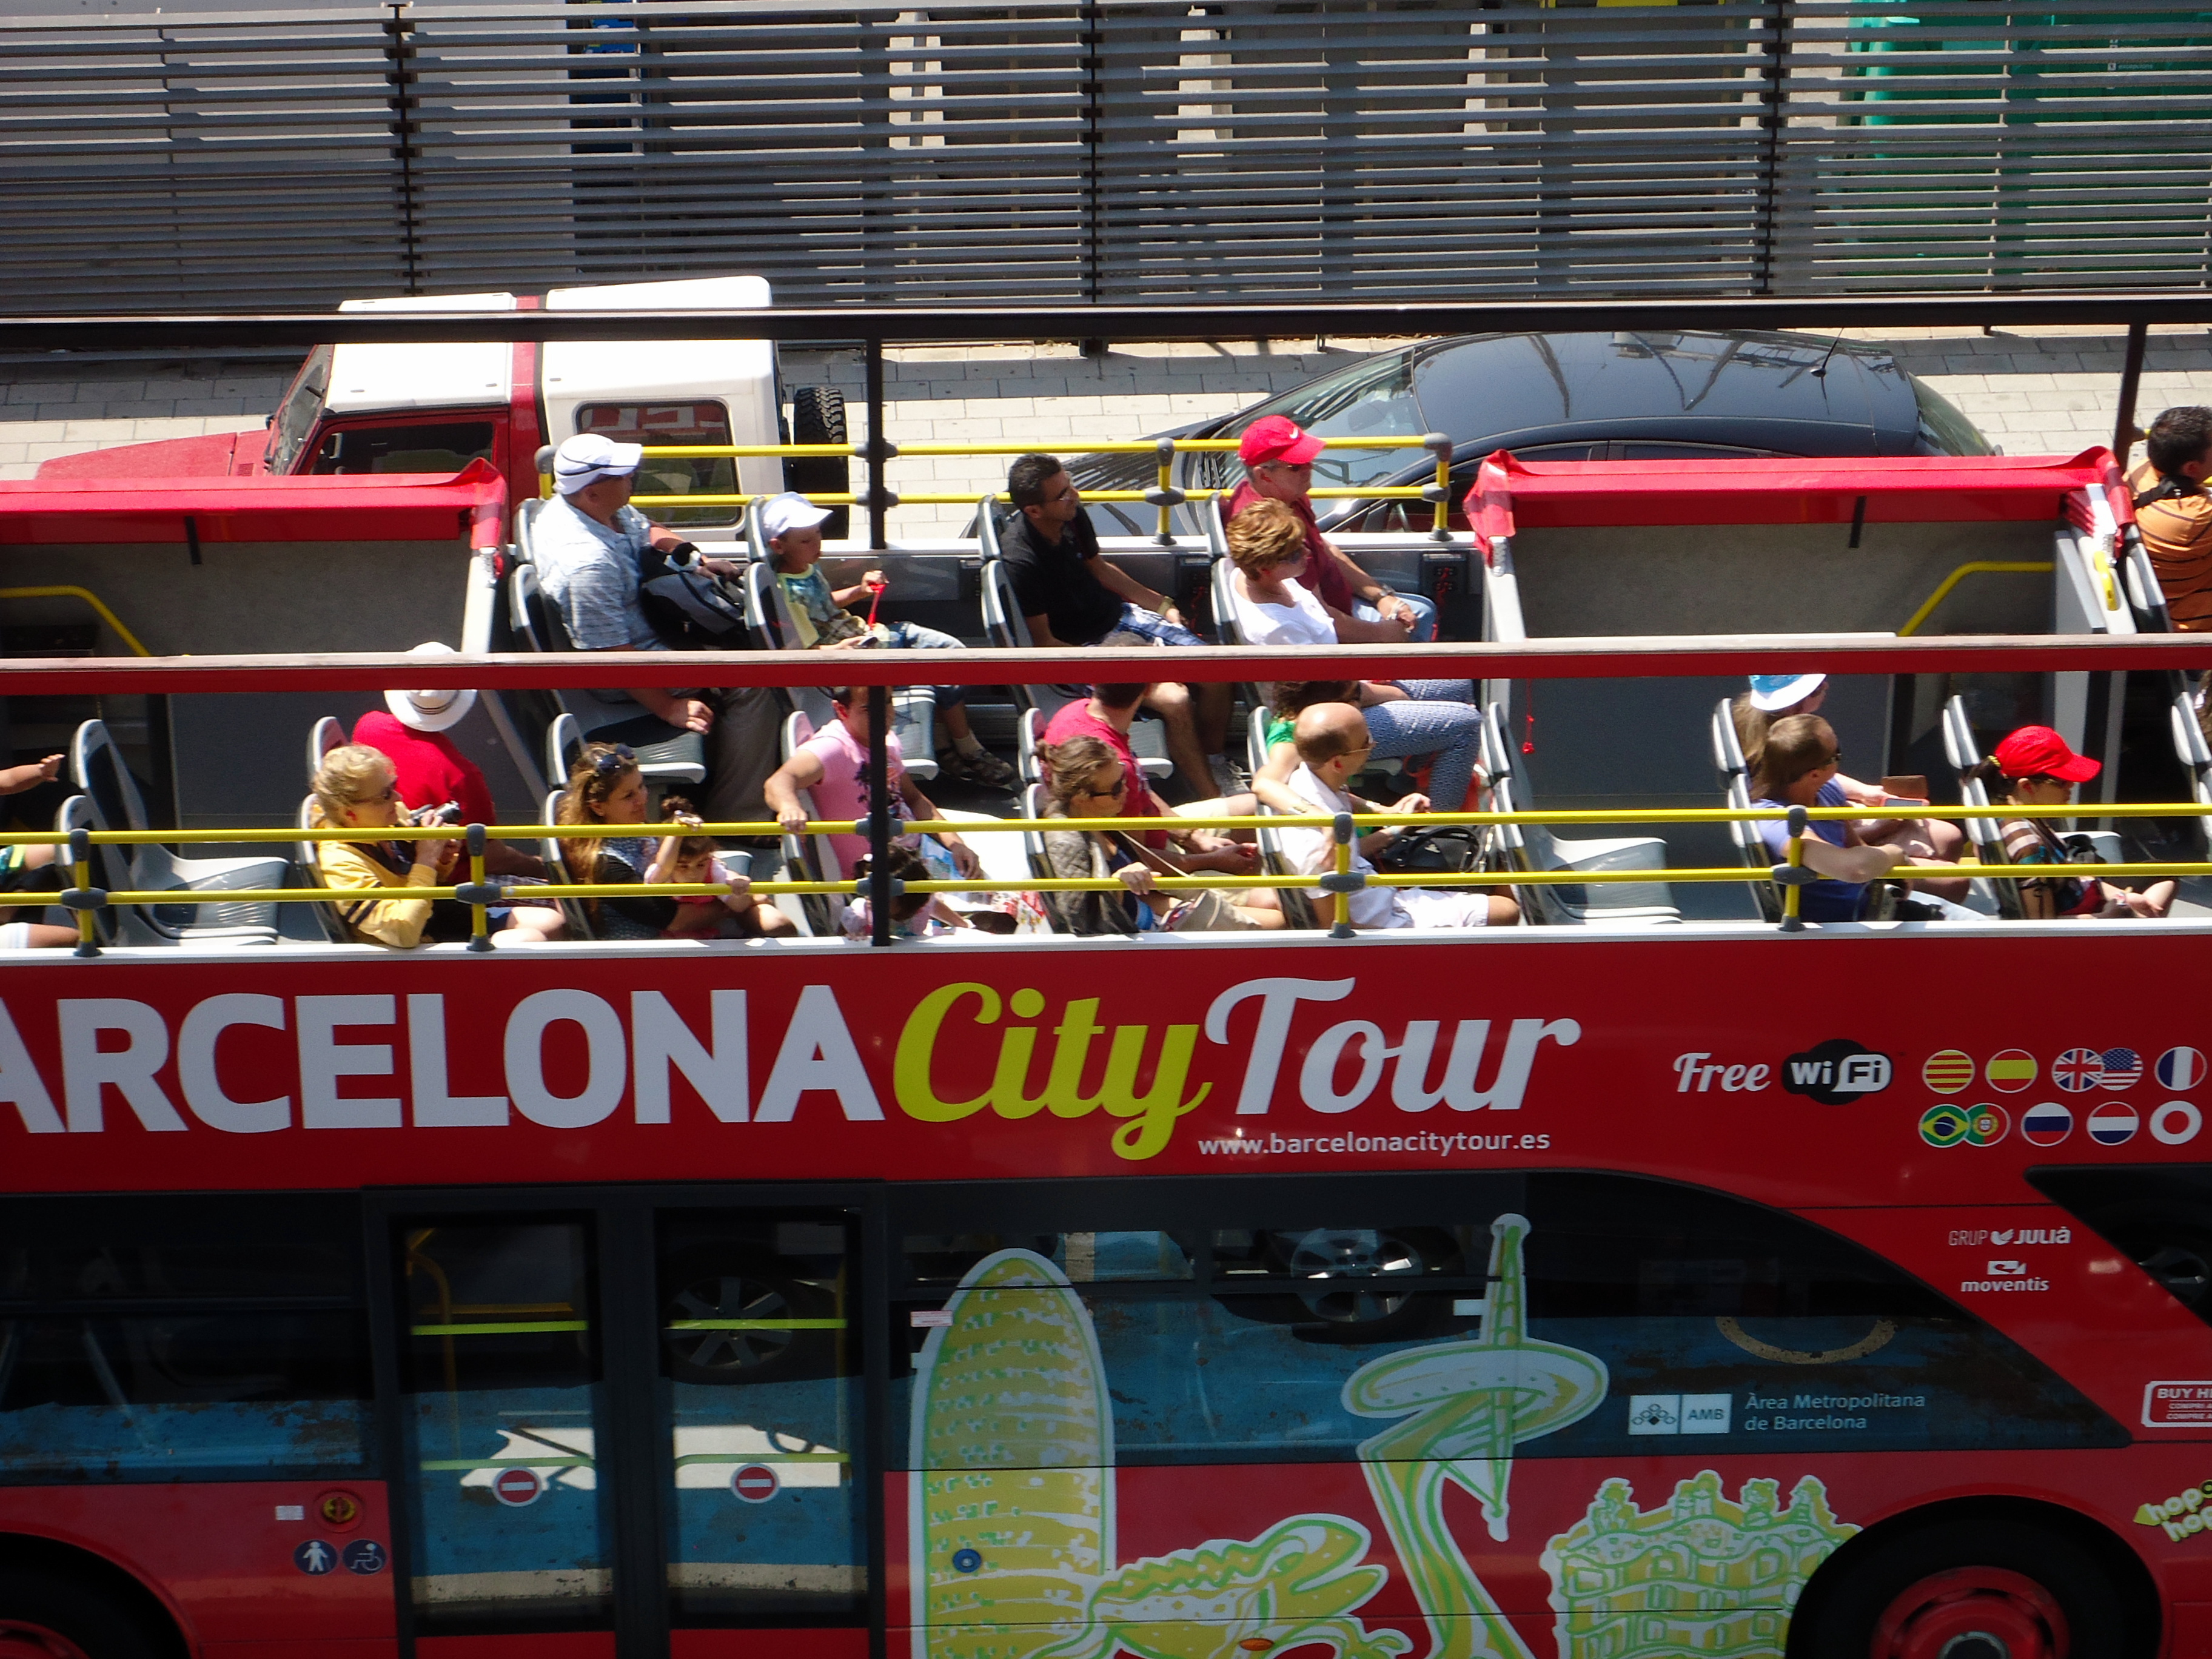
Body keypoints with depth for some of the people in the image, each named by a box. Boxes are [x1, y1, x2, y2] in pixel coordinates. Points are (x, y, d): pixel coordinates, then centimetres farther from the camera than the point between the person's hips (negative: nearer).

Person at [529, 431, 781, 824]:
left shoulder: (604, 509, -7)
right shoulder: (587, 563, -36)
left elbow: (647, 531, 15)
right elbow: (613, 657, -33)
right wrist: (668, 707, -28)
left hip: (643, 632, 11)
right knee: (749, 686, -20)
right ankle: (735, 817, -11)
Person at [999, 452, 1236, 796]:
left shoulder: (1072, 515, -6)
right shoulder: (1021, 559, -27)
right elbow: (1044, 645, -19)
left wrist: (1161, 604, 17)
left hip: (1117, 616, 7)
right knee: (1173, 698, -25)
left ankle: (1215, 762, 18)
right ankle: (1213, 798, -9)